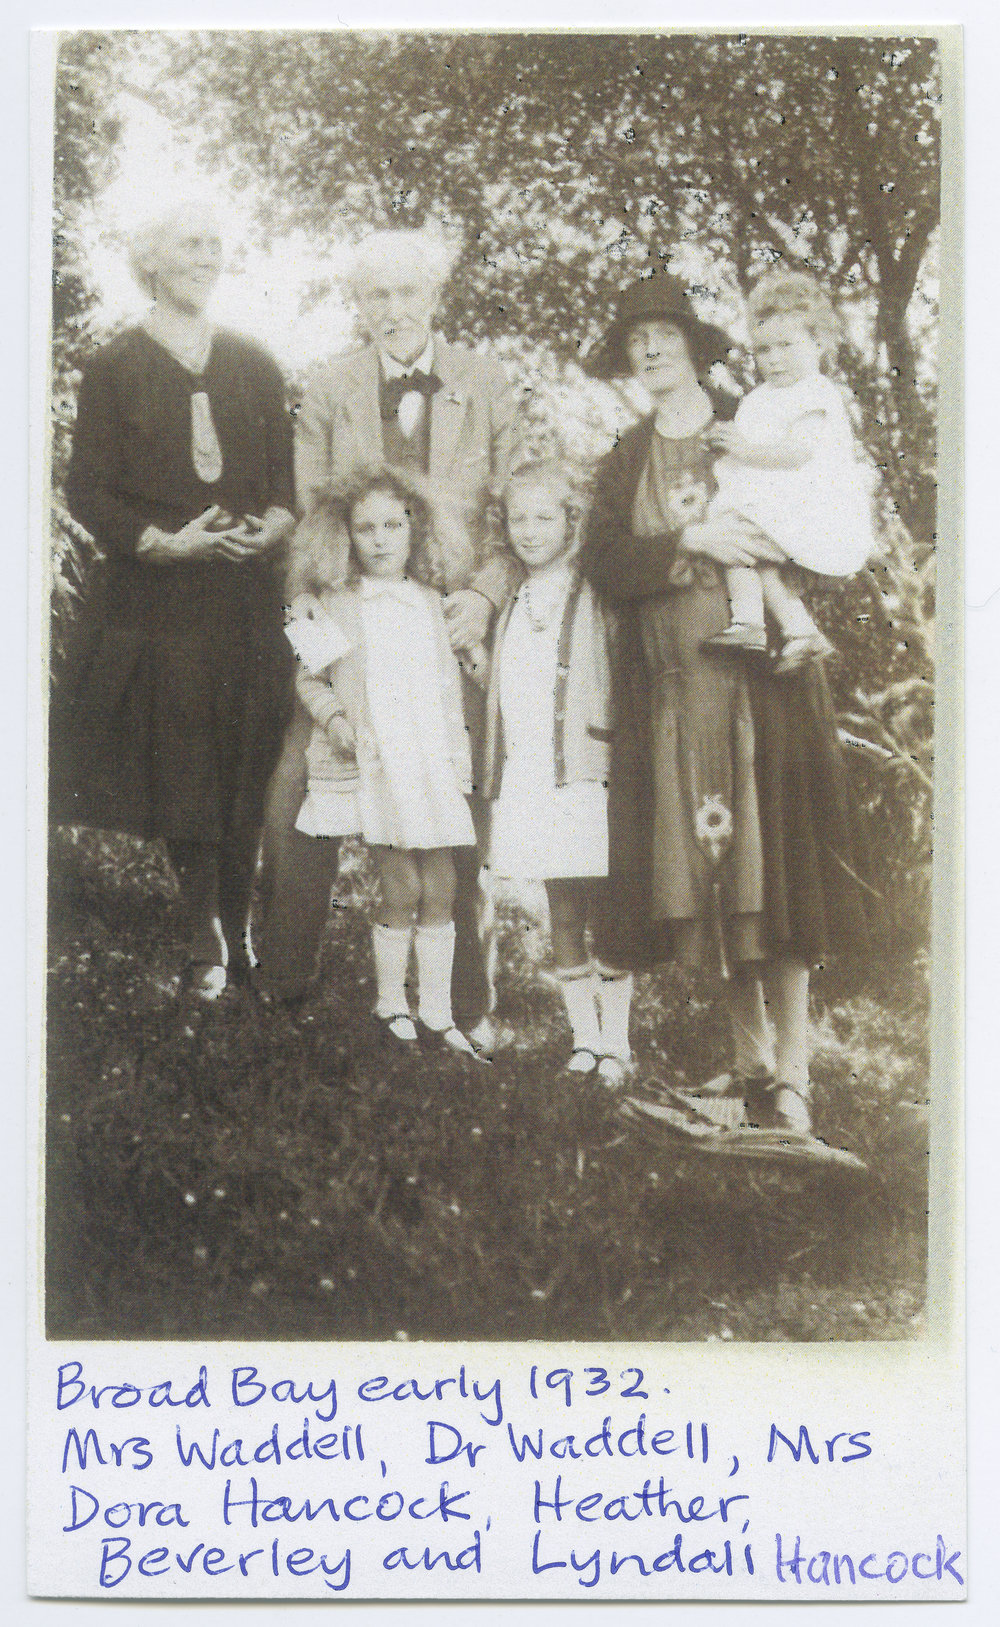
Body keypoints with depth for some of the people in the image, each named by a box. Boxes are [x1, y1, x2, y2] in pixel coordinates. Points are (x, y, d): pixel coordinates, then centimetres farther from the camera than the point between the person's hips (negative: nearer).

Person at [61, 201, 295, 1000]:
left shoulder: (255, 365, 14)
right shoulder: (114, 369, 4)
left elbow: (289, 477, 15)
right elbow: (89, 489, -1)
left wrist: (277, 523, -7)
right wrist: (166, 541, -16)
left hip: (248, 597, 3)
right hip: (158, 599, -3)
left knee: (245, 769, 1)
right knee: (183, 775, -4)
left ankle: (232, 933, 10)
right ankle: (210, 938, 4)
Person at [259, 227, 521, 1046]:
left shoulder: (486, 385, 4)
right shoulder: (330, 391, 5)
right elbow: (310, 518, 4)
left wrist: (487, 594, -11)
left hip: (455, 620, 0)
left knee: (462, 810, 3)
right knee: (297, 791, -6)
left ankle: (469, 1003, 16)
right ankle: (284, 985, 13)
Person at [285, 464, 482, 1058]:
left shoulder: (429, 602, 14)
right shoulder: (337, 604, 2)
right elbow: (309, 680, 6)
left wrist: (460, 754, 12)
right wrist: (335, 719, -11)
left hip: (432, 762, 4)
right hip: (375, 764, -4)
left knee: (441, 886, 2)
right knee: (402, 886, -6)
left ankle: (437, 1014, 12)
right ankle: (390, 1005, 11)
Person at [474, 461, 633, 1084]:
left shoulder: (597, 600, -1)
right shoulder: (512, 607, 17)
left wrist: (619, 758, -13)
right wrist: (477, 659, 11)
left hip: (587, 777, -5)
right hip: (527, 783, 5)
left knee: (606, 912, -3)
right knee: (562, 917, 9)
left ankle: (616, 1044, 5)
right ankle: (584, 1038, 17)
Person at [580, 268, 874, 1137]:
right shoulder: (624, 462, 15)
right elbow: (603, 562, 0)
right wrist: (690, 542, -13)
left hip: (763, 679, -3)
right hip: (672, 689, 3)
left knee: (774, 863, -8)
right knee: (706, 877, 1)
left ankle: (791, 1073, -4)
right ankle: (750, 1061, 10)